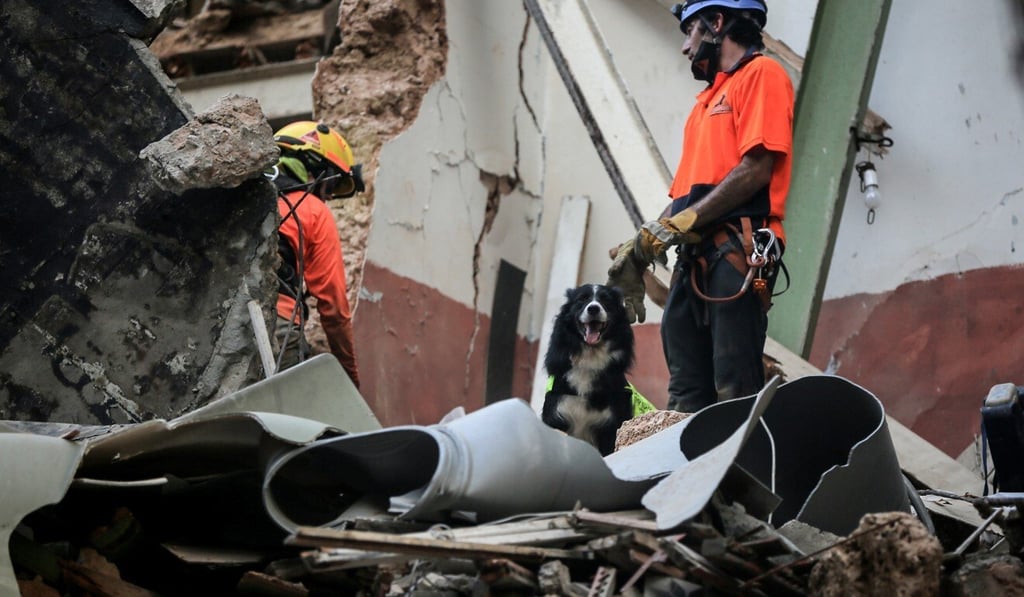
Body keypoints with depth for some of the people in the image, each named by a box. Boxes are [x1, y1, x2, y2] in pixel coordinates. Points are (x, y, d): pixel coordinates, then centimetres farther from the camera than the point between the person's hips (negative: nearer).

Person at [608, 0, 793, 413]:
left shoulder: (761, 74, 2)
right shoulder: (708, 99, 27)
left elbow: (756, 170, -11)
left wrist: (677, 225, -11)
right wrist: (640, 249, 12)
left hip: (735, 254, -9)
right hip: (693, 259, 9)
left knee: (736, 394, -14)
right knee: (687, 398, 3)